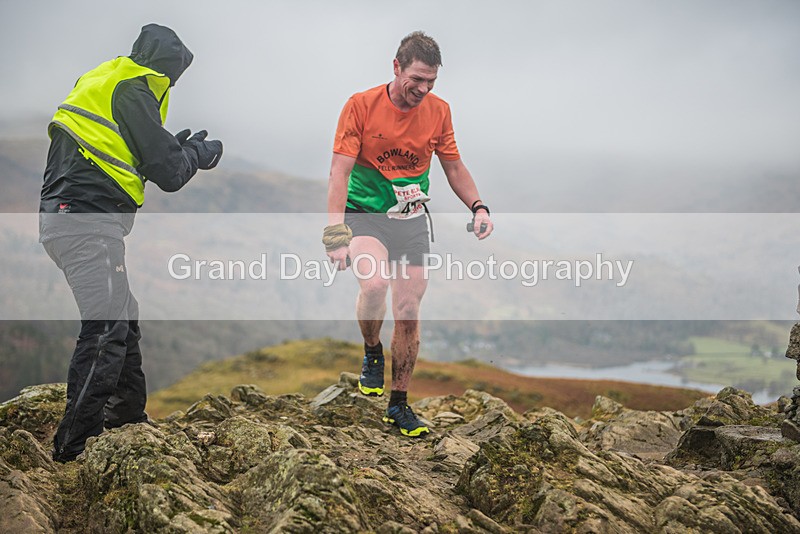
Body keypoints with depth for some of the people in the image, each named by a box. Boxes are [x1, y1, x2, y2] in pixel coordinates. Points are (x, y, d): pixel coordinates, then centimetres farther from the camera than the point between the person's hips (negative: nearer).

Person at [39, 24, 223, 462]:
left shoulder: (103, 82, 21)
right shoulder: (133, 91, -9)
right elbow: (168, 172, -9)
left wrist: (178, 146, 24)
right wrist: (201, 153, 11)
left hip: (65, 218, 10)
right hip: (87, 222, -10)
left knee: (124, 318, 19)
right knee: (106, 327, -12)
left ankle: (127, 417, 30)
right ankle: (75, 443, -11)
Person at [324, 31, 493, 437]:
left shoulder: (438, 111, -1)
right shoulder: (361, 105, -13)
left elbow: (454, 167, 11)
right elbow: (339, 171, -15)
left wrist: (478, 207, -4)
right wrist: (335, 232, -25)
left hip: (412, 220, 4)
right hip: (365, 214, -3)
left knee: (408, 310, 3)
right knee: (374, 283, -30)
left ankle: (399, 404, 18)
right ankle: (372, 353, 2)